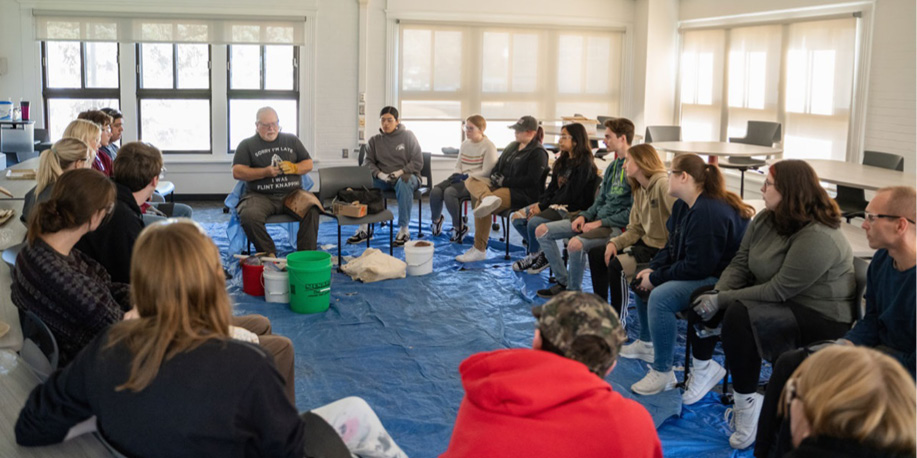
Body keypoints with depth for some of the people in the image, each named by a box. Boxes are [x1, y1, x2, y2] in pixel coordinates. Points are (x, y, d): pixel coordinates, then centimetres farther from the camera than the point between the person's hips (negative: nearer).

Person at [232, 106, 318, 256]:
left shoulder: (291, 140, 20)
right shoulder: (247, 145, 12)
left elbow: (309, 164, 19)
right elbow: (237, 172, 1)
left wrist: (294, 168, -4)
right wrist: (265, 172, -10)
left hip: (292, 193, 1)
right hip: (260, 196, -1)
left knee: (312, 210, -31)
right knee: (249, 216, -35)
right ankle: (269, 255, -19)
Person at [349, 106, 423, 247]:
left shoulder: (408, 136, 3)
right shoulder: (374, 140, 11)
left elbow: (418, 162, -2)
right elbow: (368, 162, 6)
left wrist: (400, 172, -17)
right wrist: (380, 174, -15)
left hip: (407, 175, -3)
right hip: (383, 179, 3)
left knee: (403, 183, -41)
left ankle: (404, 229, -33)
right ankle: (363, 228, -20)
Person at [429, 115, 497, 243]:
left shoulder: (488, 146, -6)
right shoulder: (465, 144, 17)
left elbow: (487, 172, -13)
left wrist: (466, 176, -17)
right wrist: (456, 175, -3)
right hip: (461, 178, 7)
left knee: (449, 192, -32)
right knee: (435, 191, -18)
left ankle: (459, 227, -13)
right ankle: (436, 219, 13)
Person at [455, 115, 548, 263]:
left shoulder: (538, 152, -6)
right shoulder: (512, 146, 19)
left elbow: (531, 179, -15)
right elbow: (498, 165, 25)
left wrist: (505, 181, -14)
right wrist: (495, 175, 1)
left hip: (525, 194, -9)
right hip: (503, 186, 9)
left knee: (480, 204, -29)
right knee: (471, 180, -9)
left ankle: (479, 250, -25)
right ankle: (488, 198, -46)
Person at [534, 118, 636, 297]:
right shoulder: (613, 166, 15)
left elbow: (633, 213, -17)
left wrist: (600, 223, -17)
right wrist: (584, 216, 2)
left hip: (617, 226, -9)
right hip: (598, 218, 10)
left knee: (576, 244, -36)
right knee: (542, 231, 3)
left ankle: (574, 292, -12)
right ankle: (564, 282, 9)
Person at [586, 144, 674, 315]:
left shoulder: (663, 185, -19)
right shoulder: (639, 190, 12)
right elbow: (634, 230, 11)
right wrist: (614, 242, -5)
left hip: (662, 248, -10)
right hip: (645, 242, 10)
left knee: (617, 265, -27)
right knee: (596, 254, 10)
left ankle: (618, 319, -10)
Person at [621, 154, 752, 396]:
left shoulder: (708, 213, -26)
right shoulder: (683, 205, 8)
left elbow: (697, 265, -28)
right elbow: (672, 246, 16)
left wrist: (656, 278, -19)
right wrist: (653, 269, -2)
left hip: (719, 277, -12)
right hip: (697, 270, 12)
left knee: (660, 297, -31)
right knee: (642, 279, 20)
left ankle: (662, 373, -21)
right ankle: (646, 344, 33)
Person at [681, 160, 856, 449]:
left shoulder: (818, 238, -27)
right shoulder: (765, 220, 0)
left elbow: (778, 291, -28)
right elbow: (739, 264, 0)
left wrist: (722, 300, -24)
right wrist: (717, 294, -19)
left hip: (820, 319, -9)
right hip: (773, 300, 9)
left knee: (740, 315, -33)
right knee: (703, 299, -1)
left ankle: (747, 403, -20)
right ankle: (704, 367, 15)